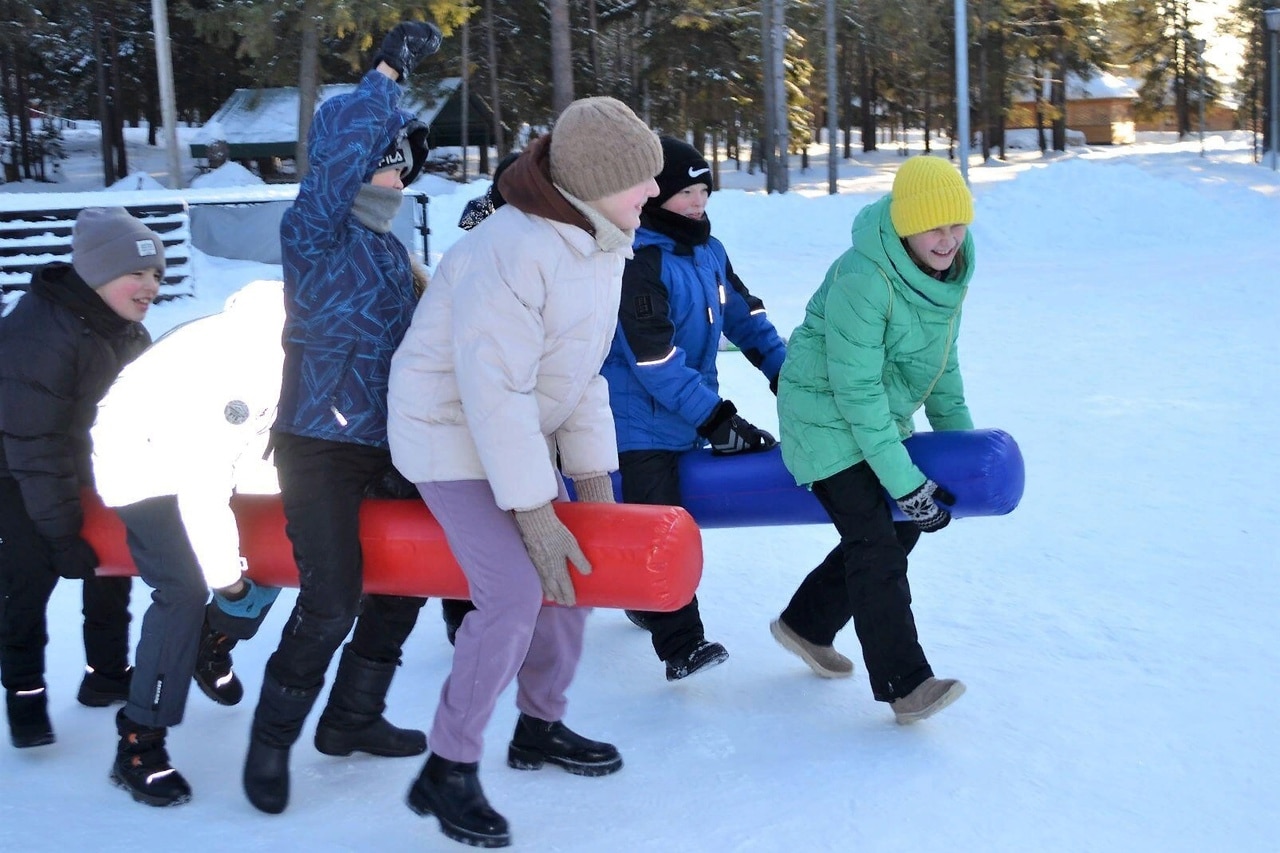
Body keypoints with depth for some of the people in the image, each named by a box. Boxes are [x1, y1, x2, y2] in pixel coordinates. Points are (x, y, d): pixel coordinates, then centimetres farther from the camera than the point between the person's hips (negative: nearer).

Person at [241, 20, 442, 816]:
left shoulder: (394, 253, 13)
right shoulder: (315, 235, -10)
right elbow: (343, 138, -25)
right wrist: (391, 71, -18)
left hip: (384, 444, 8)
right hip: (320, 446, -8)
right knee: (331, 603, -11)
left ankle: (353, 718, 30)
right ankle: (273, 740, 12)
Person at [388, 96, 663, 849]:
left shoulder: (599, 242, 0)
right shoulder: (513, 250, -29)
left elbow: (582, 367, 6)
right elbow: (494, 390, -29)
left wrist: (593, 472, 4)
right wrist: (534, 511, -26)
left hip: (524, 431, 9)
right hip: (456, 432, -9)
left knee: (571, 572, 10)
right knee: (515, 593, -18)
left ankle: (542, 726, 31)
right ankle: (448, 771, -2)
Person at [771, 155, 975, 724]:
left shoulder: (948, 265, -5)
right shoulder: (862, 280, -30)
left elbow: (941, 354, 10)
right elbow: (857, 391, -27)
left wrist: (957, 433, 10)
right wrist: (906, 481, -25)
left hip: (881, 417, 8)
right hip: (828, 417, -8)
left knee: (898, 529, 13)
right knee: (876, 545, -12)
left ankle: (806, 625, 30)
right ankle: (904, 685, -5)